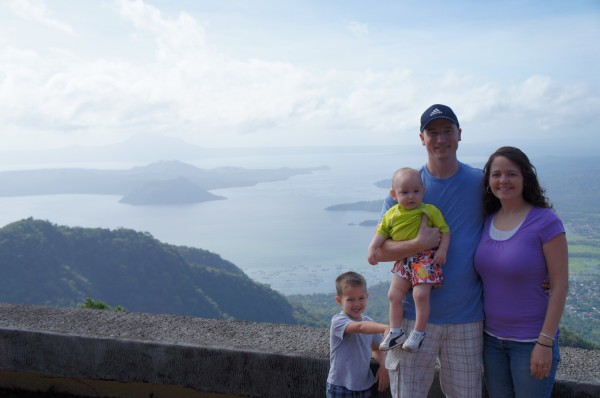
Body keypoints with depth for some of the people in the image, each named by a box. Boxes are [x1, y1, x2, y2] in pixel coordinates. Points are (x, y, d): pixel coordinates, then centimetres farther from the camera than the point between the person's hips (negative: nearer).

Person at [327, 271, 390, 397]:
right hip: (340, 388, -6)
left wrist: (383, 366, -2)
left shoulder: (368, 322, 5)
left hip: (364, 386, 6)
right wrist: (385, 328, -50)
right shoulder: (338, 321, -17)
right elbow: (360, 327, -36)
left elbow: (376, 348, 17)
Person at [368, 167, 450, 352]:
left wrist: (442, 249, -15)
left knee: (421, 294, -16)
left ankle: (419, 333, 1)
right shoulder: (392, 214, 5)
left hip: (425, 259, -5)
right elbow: (381, 232, 10)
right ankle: (396, 332, 17)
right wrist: (372, 248, -5)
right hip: (403, 261, 5)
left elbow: (444, 230, -3)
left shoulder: (430, 210, -5)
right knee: (394, 295, 6)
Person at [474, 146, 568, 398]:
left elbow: (560, 286, -14)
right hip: (491, 338, 5)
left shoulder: (545, 221, -14)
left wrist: (545, 342, -15)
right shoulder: (487, 221, 3)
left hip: (531, 341, -5)